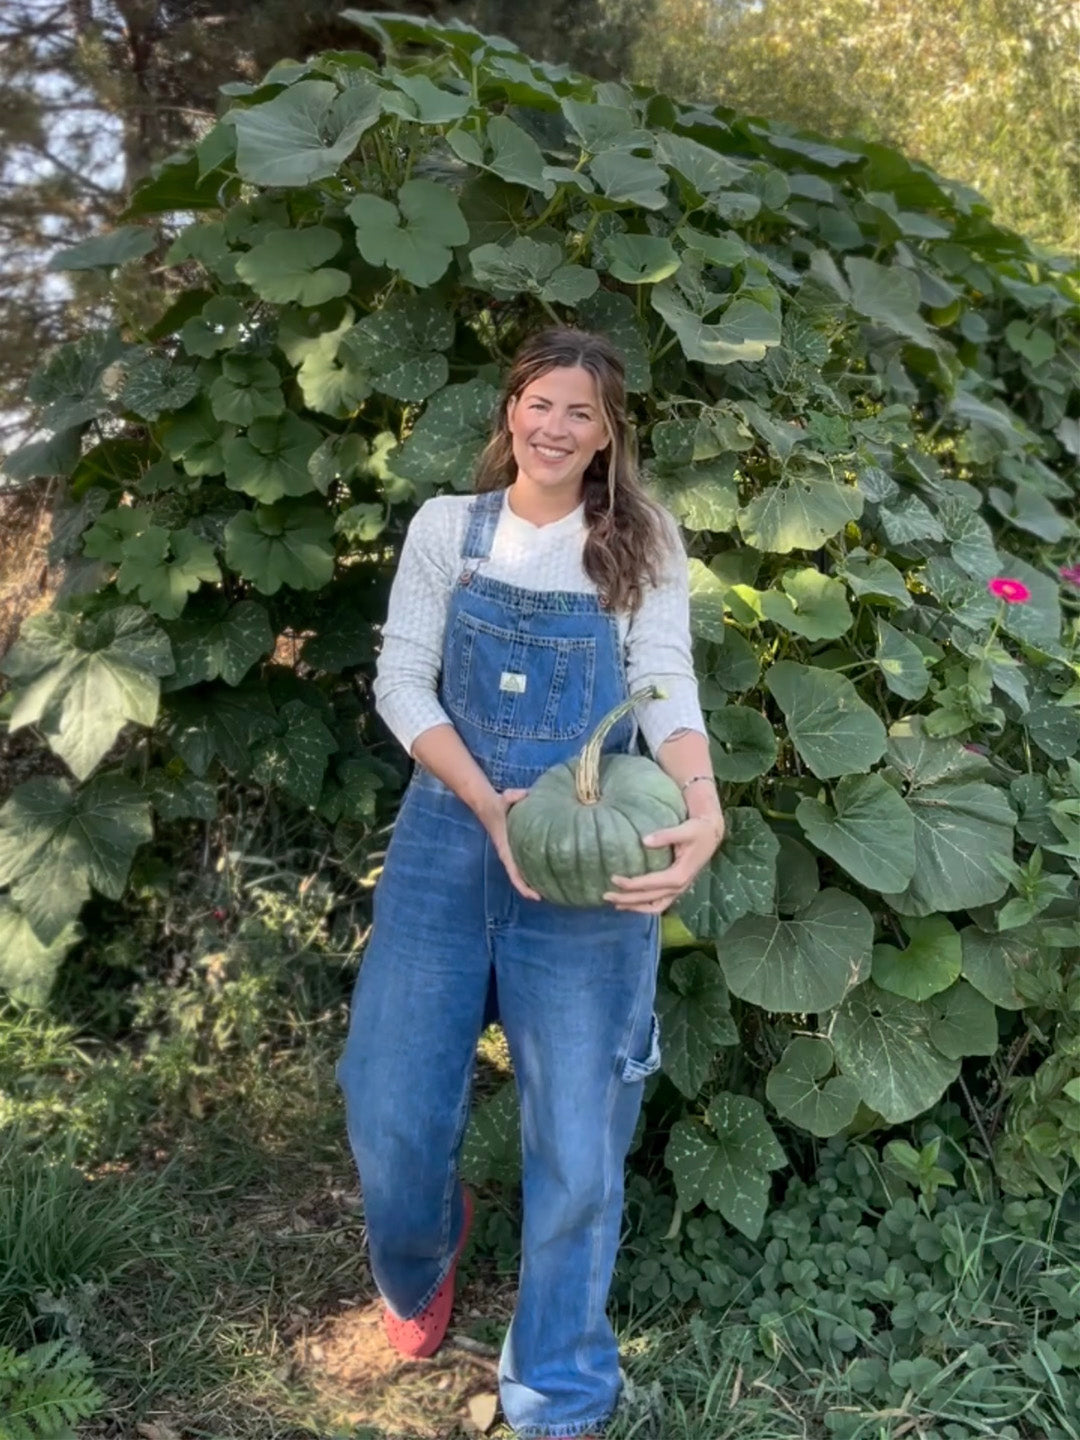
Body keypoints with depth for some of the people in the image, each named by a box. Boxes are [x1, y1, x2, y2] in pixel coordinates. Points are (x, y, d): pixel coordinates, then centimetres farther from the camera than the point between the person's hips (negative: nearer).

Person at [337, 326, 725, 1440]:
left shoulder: (643, 543, 4)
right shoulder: (446, 527, 7)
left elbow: (667, 684, -6)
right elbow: (401, 680, 0)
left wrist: (703, 802, -28)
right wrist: (488, 802, -16)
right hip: (446, 835, 2)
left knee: (577, 1144, 2)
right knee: (391, 1117, 5)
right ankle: (419, 1266, 42)